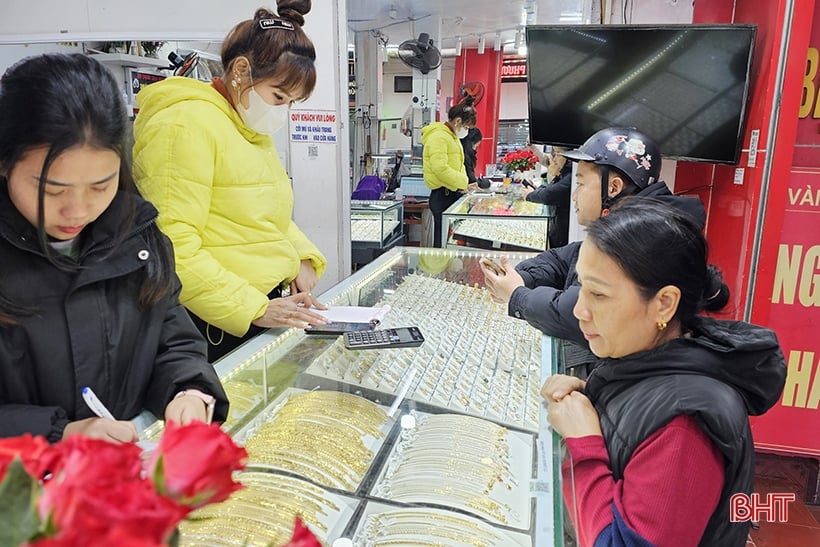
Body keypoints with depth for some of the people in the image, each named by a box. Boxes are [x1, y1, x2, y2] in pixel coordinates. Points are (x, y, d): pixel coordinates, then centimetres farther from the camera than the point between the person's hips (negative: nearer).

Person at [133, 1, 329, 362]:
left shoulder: (253, 131, 12)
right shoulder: (187, 126, -16)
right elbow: (173, 250, -23)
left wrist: (301, 257, 2)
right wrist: (254, 309, -23)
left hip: (265, 310, 9)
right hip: (215, 329, -8)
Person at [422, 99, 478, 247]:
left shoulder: (452, 137, 21)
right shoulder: (439, 137, -13)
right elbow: (440, 168, -24)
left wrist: (463, 182, 11)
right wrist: (461, 183, -15)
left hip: (452, 194, 10)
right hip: (443, 196, -10)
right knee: (443, 240, -7)